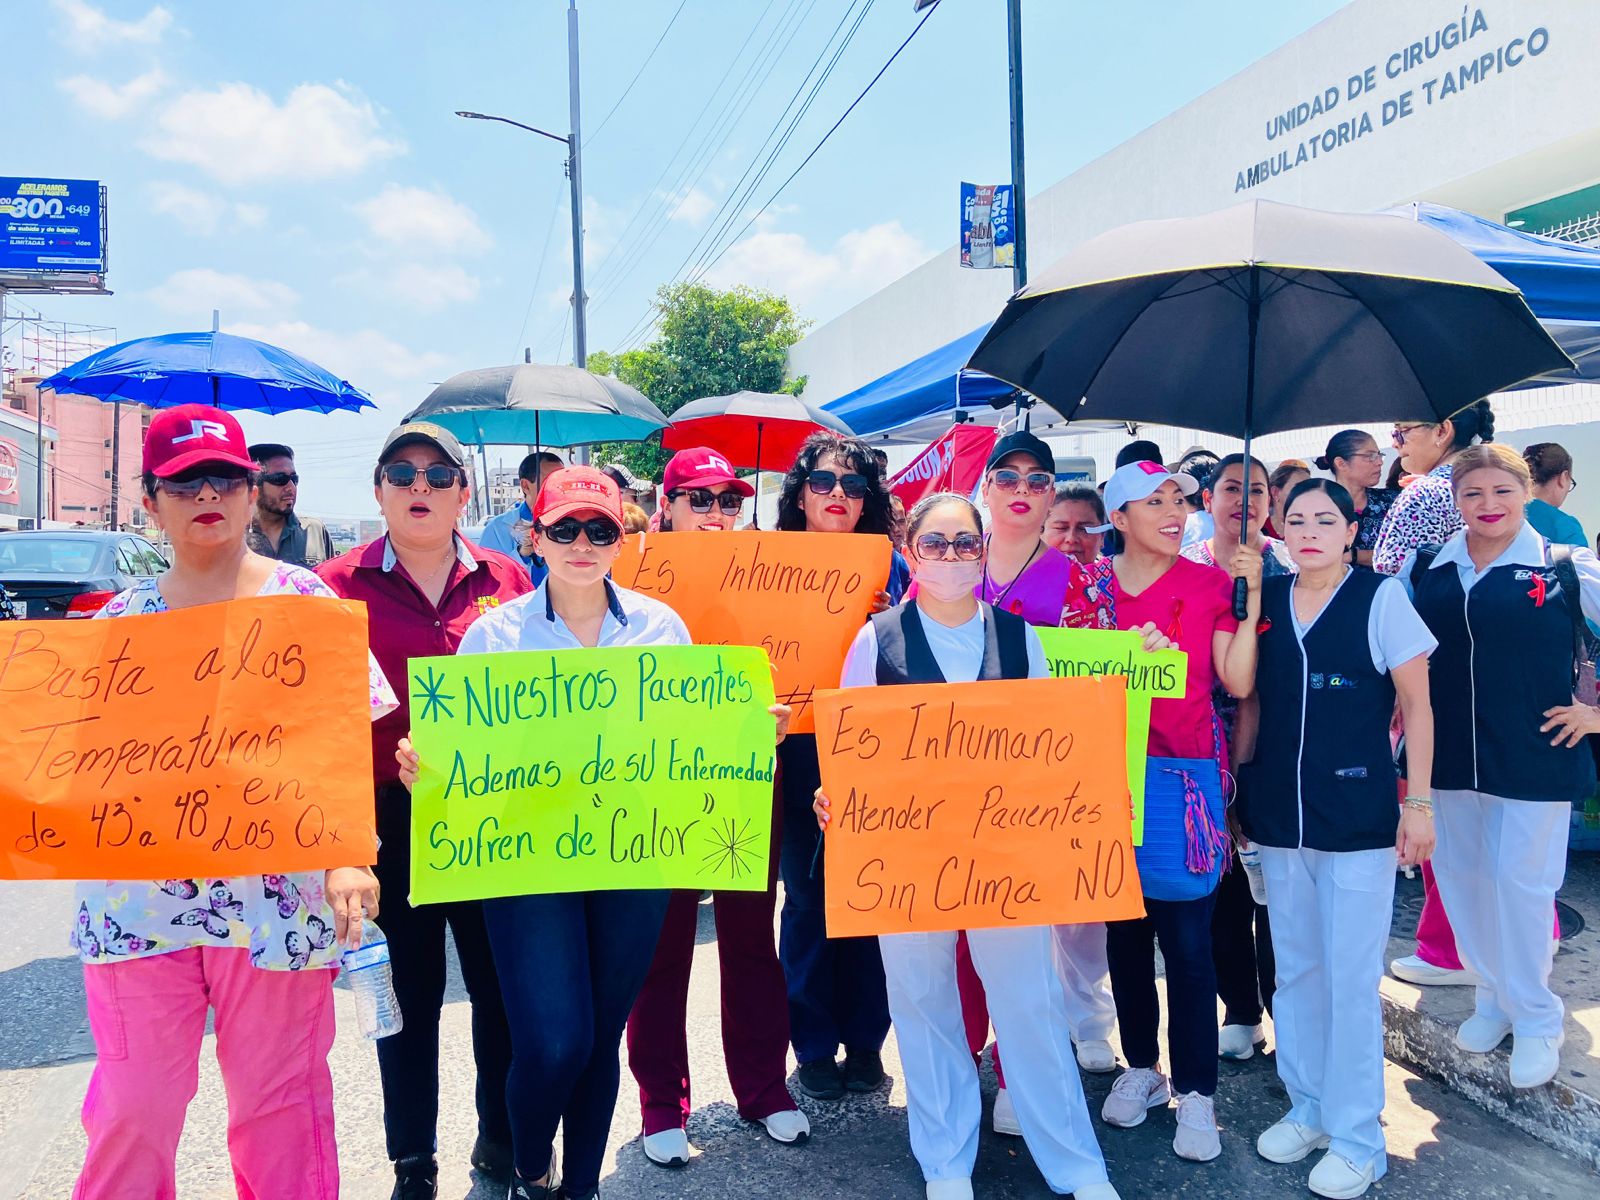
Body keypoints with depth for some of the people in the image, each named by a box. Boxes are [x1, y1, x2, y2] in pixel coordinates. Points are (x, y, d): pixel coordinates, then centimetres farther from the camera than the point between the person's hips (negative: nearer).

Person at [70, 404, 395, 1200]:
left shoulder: (305, 600, -1)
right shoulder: (122, 618, 8)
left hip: (273, 895, -2)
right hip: (137, 897, 3)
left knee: (277, 1100, 9)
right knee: (133, 1102, 9)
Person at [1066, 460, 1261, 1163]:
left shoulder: (1212, 583, 0)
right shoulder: (1092, 584, 3)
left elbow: (1238, 682, -6)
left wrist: (1251, 598, -12)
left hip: (1188, 773, -2)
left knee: (1187, 940, 0)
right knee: (1123, 929, 13)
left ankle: (1195, 1092, 15)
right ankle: (1140, 1067, 31)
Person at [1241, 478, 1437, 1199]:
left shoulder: (1381, 599, -5)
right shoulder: (1264, 599, 5)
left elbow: (1417, 705, -4)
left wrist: (1419, 802, -8)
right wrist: (1238, 784, 9)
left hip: (1358, 819, -4)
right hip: (1277, 816, 4)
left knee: (1351, 978, 3)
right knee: (1295, 970, 15)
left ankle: (1355, 1138, 18)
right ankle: (1307, 1107, 31)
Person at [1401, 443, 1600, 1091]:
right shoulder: (1426, 569, 4)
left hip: (1534, 757, -4)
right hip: (1449, 758, 4)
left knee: (1522, 883, 2)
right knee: (1461, 879, 12)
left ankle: (1536, 1020, 21)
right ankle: (1494, 997, 33)